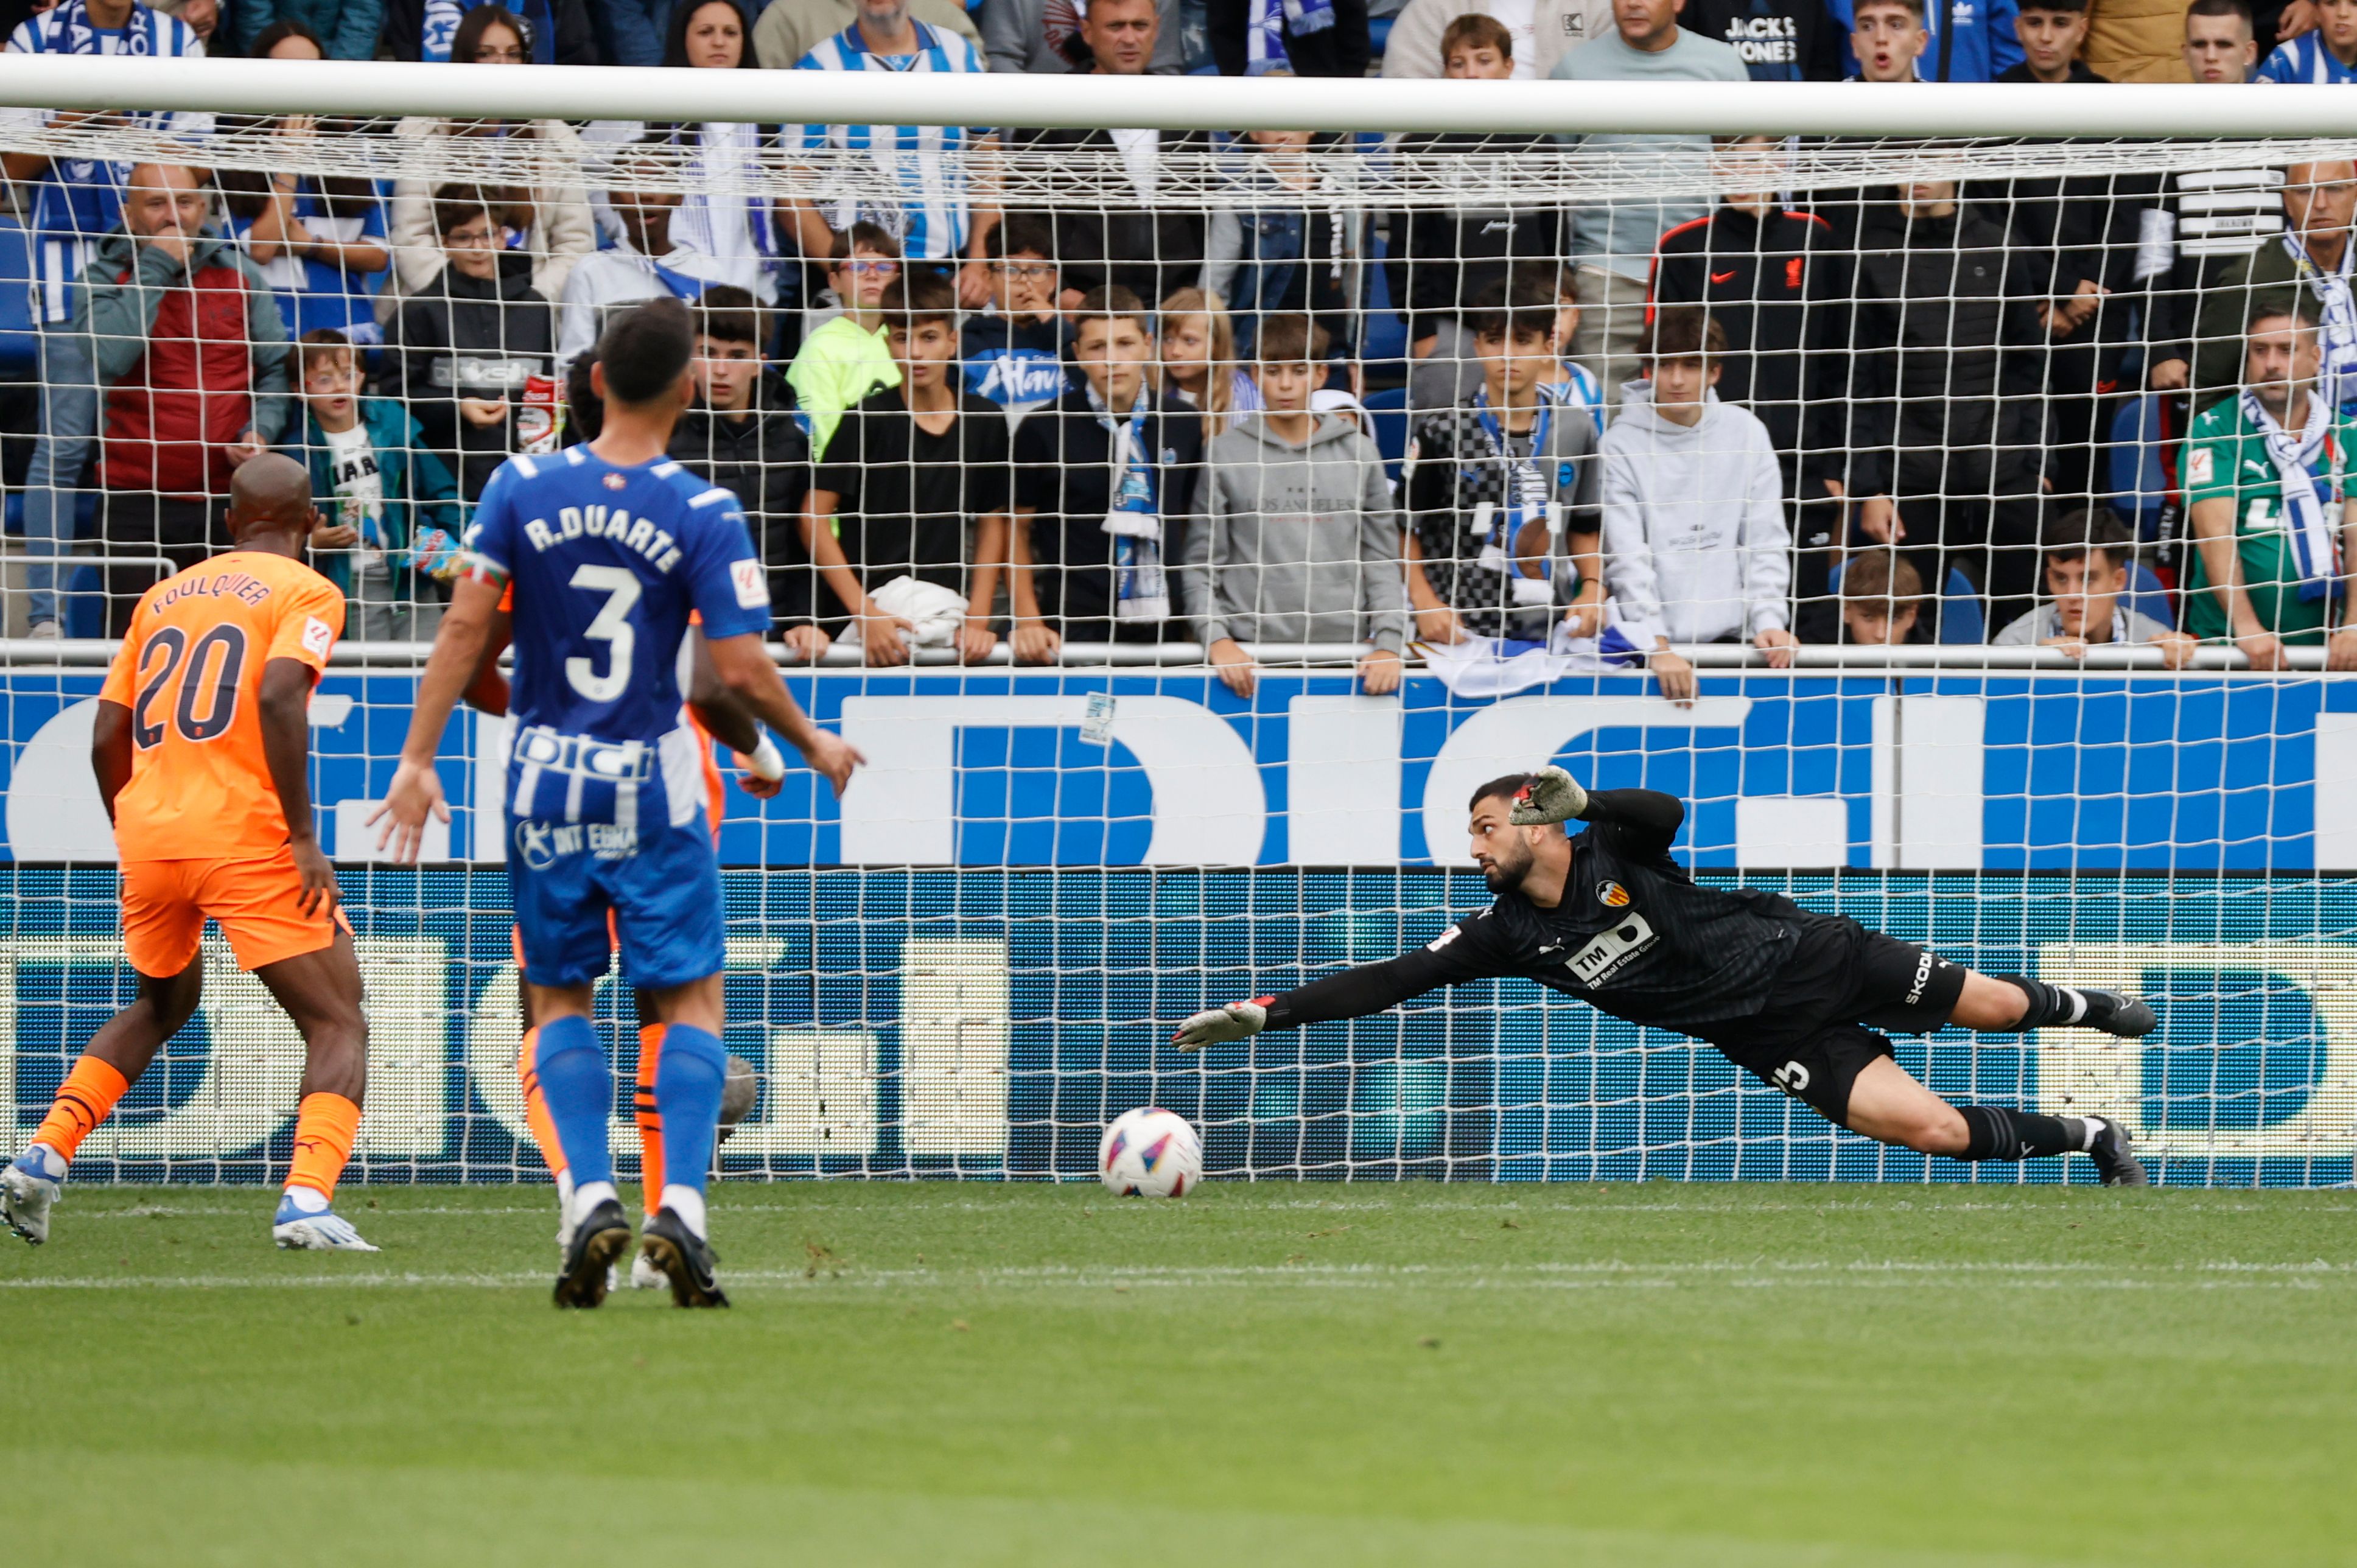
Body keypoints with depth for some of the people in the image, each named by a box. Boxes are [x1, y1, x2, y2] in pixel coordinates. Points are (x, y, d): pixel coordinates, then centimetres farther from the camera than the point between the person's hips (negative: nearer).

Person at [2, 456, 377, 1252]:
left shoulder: (163, 597, 19)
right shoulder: (306, 593, 2)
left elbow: (106, 738, 16)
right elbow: (278, 694, -16)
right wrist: (303, 837, -16)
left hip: (148, 835, 6)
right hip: (246, 837, -6)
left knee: (162, 1004, 29)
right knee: (337, 1024, 2)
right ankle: (307, 1199, -20)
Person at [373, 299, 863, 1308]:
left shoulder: (522, 489, -4)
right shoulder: (704, 515, -10)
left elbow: (465, 624, -6)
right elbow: (739, 668, -11)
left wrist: (420, 756, -2)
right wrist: (814, 747, 6)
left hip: (543, 780, 2)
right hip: (651, 787, -2)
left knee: (560, 1000, 14)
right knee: (692, 999, 7)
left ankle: (591, 1197, -3)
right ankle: (681, 1206, -10)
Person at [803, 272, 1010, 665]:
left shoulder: (985, 422, 7)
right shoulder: (867, 419, -3)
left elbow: (992, 524, 14)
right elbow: (814, 518, -5)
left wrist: (978, 619, 3)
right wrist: (865, 613, -12)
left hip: (948, 615, 3)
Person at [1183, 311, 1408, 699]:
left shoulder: (1359, 454, 9)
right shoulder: (1225, 453, 5)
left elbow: (1382, 561, 9)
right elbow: (1200, 564, 4)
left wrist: (1389, 645, -3)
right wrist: (1216, 639, -10)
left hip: (1342, 650, 1)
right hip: (1247, 652, -1)